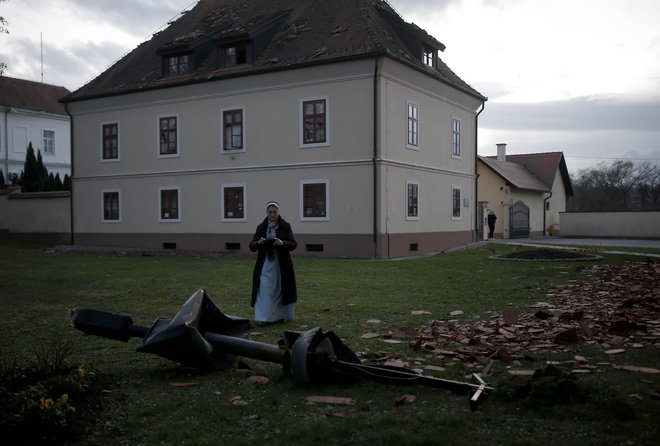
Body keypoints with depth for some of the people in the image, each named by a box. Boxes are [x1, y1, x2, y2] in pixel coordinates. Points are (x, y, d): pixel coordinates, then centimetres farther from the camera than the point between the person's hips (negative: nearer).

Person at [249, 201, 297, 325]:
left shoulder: (285, 226, 1)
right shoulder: (261, 227, 6)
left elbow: (293, 244, -7)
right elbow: (252, 246, 2)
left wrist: (282, 243, -26)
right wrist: (259, 243, -20)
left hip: (281, 265, -1)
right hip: (265, 264, 1)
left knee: (280, 290, 5)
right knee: (265, 289, -8)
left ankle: (280, 315, 18)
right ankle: (264, 317, -6)